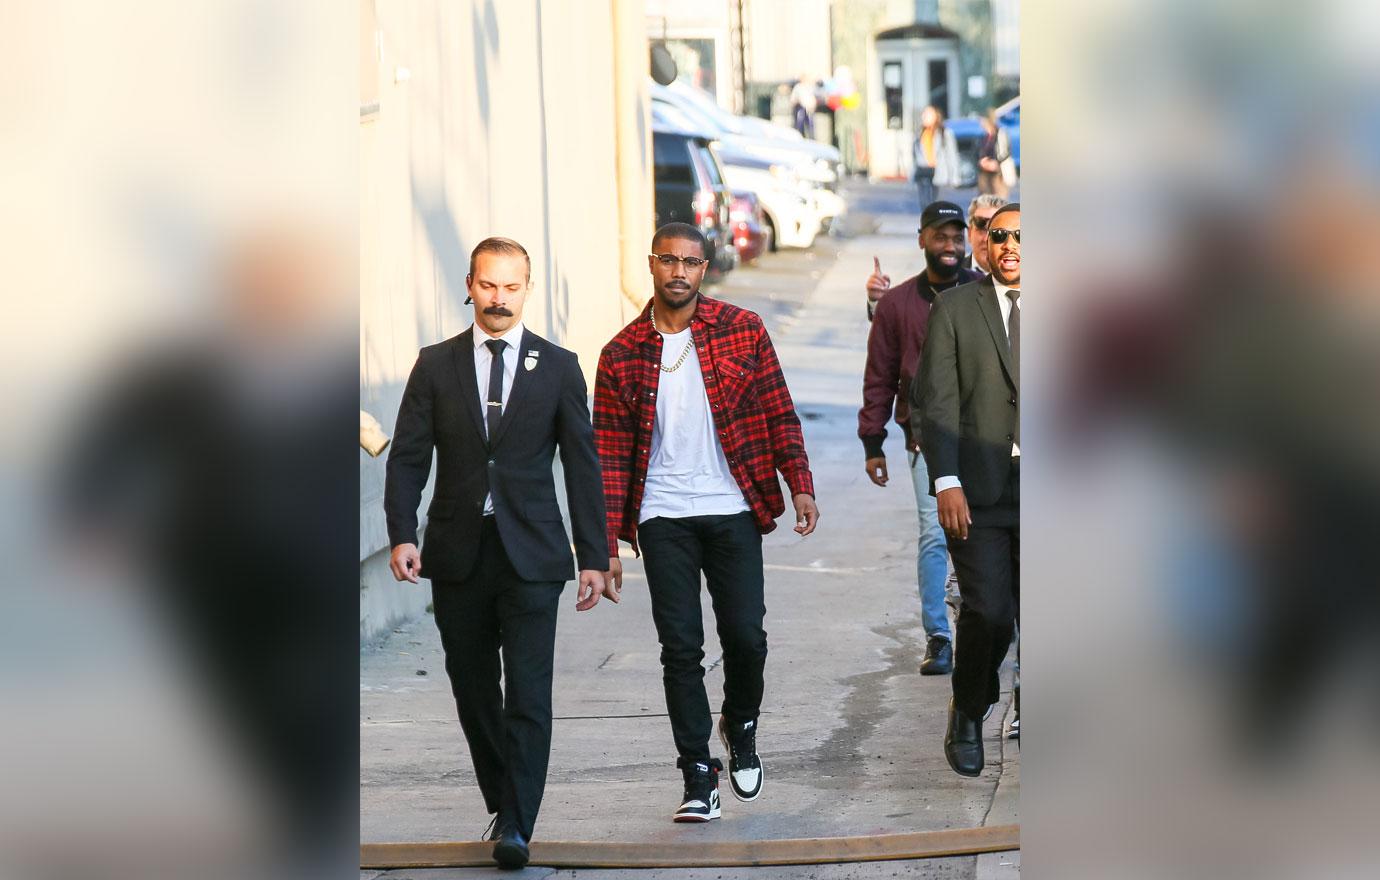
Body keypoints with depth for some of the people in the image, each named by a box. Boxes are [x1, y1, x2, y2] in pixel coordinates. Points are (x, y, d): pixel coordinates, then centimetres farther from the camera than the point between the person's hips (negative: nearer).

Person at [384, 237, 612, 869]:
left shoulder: (559, 367, 5)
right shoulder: (435, 365, 6)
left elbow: (582, 465, 5)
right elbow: (407, 457, 4)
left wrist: (593, 556, 1)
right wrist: (402, 535, -10)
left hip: (530, 553, -2)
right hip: (457, 554, 2)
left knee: (528, 693, -10)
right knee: (473, 692, 8)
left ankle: (517, 827, -12)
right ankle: (501, 804, 23)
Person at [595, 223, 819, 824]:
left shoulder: (742, 330, 2)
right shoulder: (622, 355, 2)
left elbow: (779, 413, 4)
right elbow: (610, 456, 3)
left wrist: (800, 485, -7)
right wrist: (607, 544, 0)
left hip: (733, 510, 0)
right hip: (663, 519, 0)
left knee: (745, 635, -1)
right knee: (681, 645, -2)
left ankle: (740, 727, 30)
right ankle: (699, 778, 4)